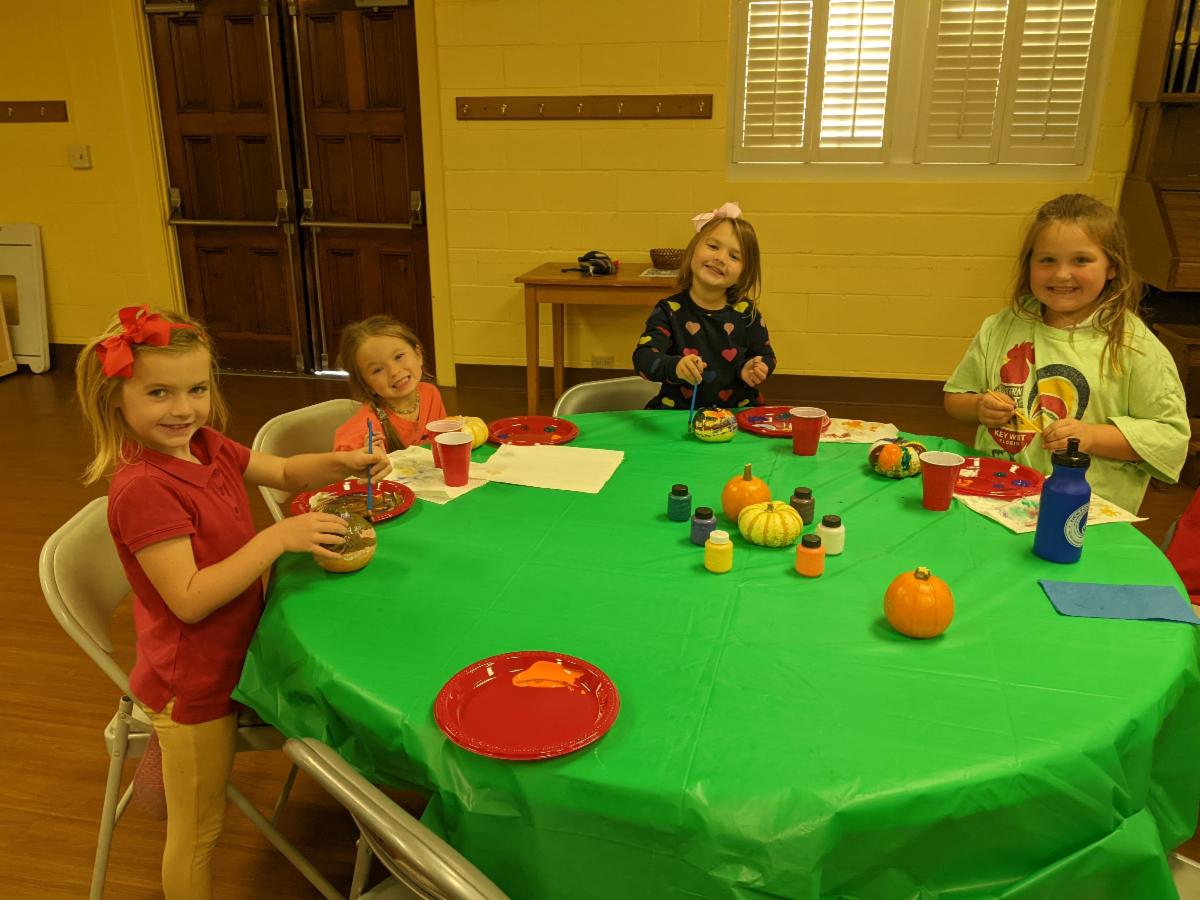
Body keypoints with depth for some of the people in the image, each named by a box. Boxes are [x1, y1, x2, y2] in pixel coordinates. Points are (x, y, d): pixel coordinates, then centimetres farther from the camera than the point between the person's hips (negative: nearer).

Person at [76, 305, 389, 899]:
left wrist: (341, 464, -8)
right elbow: (190, 600, -31)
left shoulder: (206, 448, -2)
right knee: (197, 833, 14)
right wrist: (278, 538, -34)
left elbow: (283, 473, 12)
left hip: (230, 659, 7)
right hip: (191, 685, -7)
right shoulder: (144, 488, -28)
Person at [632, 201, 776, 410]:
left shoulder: (746, 312, 2)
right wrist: (674, 366, -40)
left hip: (738, 411, 4)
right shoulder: (670, 311, -5)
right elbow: (643, 358, -18)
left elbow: (766, 356, 16)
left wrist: (750, 369, -9)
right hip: (677, 413, -4)